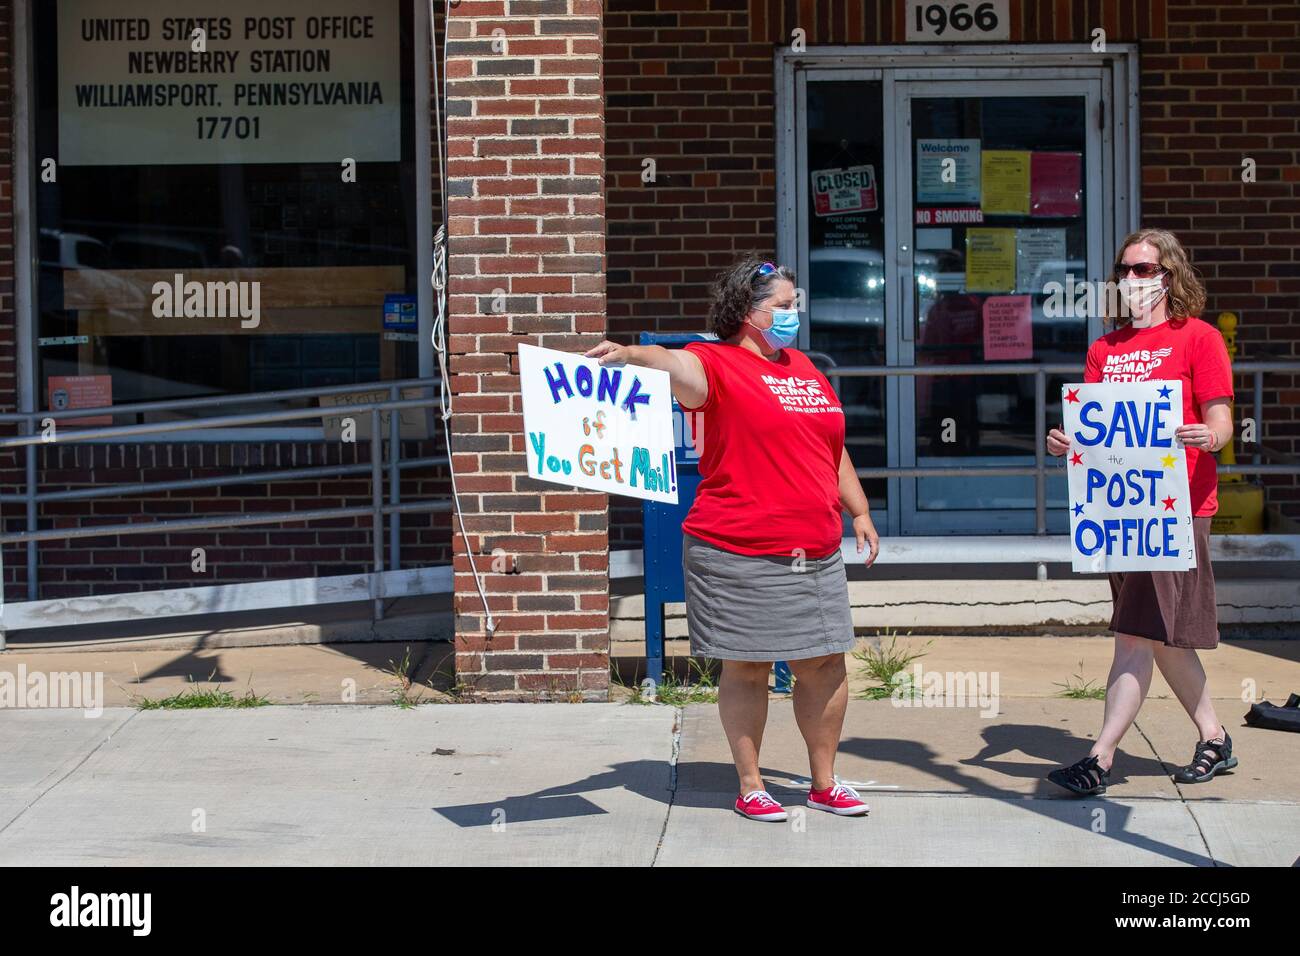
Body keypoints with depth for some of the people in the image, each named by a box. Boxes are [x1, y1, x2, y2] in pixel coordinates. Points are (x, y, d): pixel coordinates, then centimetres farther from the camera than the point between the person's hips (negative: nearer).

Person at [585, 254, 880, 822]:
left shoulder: (803, 368, 17)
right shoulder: (719, 363, -7)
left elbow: (834, 450, 25)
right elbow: (680, 367, -30)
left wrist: (859, 511, 22)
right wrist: (632, 354, -51)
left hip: (816, 554, 7)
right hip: (740, 556, -7)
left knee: (824, 664, 9)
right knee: (747, 667, 1)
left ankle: (824, 782, 23)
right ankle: (750, 787, 12)